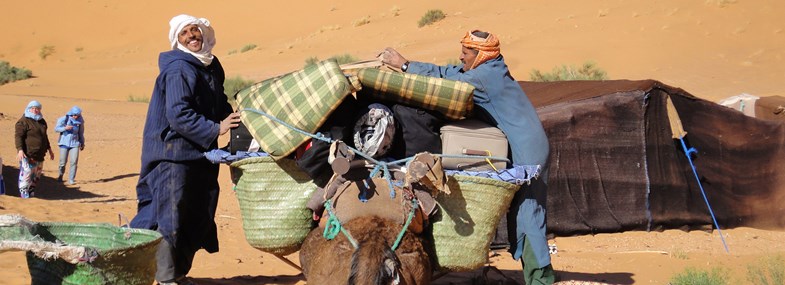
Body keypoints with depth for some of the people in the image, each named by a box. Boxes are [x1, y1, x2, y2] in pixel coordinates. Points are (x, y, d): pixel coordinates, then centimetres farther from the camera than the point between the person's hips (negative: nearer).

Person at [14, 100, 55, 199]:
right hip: (27, 155, -8)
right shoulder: (23, 121, -8)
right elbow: (18, 136, -16)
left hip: (39, 155, 8)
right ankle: (23, 192, -6)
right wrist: (20, 150, -28)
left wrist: (49, 149, 30)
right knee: (26, 173, -12)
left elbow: (45, 137, 29)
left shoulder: (42, 121, 18)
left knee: (37, 175, 11)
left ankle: (31, 192, 21)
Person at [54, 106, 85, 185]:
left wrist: (82, 143, 21)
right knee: (63, 162, -1)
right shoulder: (64, 119, -6)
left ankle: (71, 180, -1)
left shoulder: (80, 121, 3)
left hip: (75, 143, 2)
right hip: (64, 143, -2)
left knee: (74, 162, -8)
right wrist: (65, 128, -23)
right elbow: (56, 128, -6)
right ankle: (60, 175, 27)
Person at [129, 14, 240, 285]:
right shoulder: (178, 70, -14)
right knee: (170, 216, -3)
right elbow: (178, 115, -22)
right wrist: (215, 129, -21)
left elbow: (218, 105, 25)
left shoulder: (211, 66, 14)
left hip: (200, 155, 9)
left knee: (196, 217, 13)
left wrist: (234, 117, 7)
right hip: (174, 155, -9)